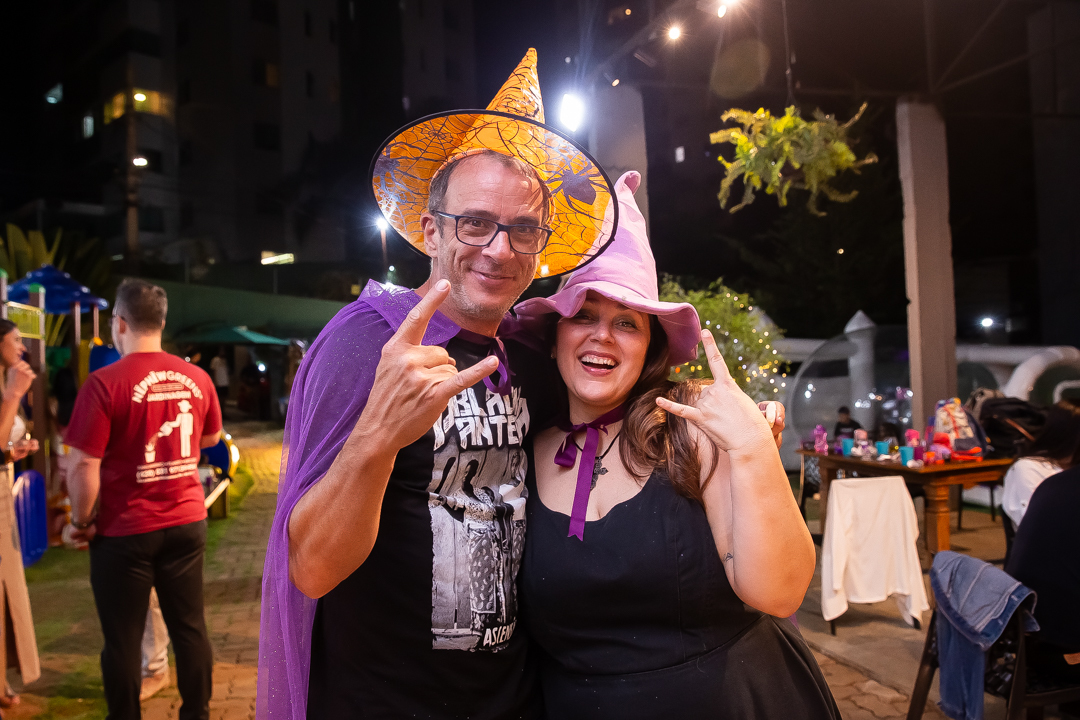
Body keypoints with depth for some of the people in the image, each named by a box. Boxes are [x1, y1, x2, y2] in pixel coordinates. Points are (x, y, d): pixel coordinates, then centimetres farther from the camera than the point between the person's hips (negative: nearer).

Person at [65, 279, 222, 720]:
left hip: (125, 531, -4)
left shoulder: (105, 383, -17)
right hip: (188, 522, 4)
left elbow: (83, 466, -18)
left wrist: (82, 520, -3)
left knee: (123, 640, 11)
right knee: (189, 627, 15)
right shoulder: (197, 378, -2)